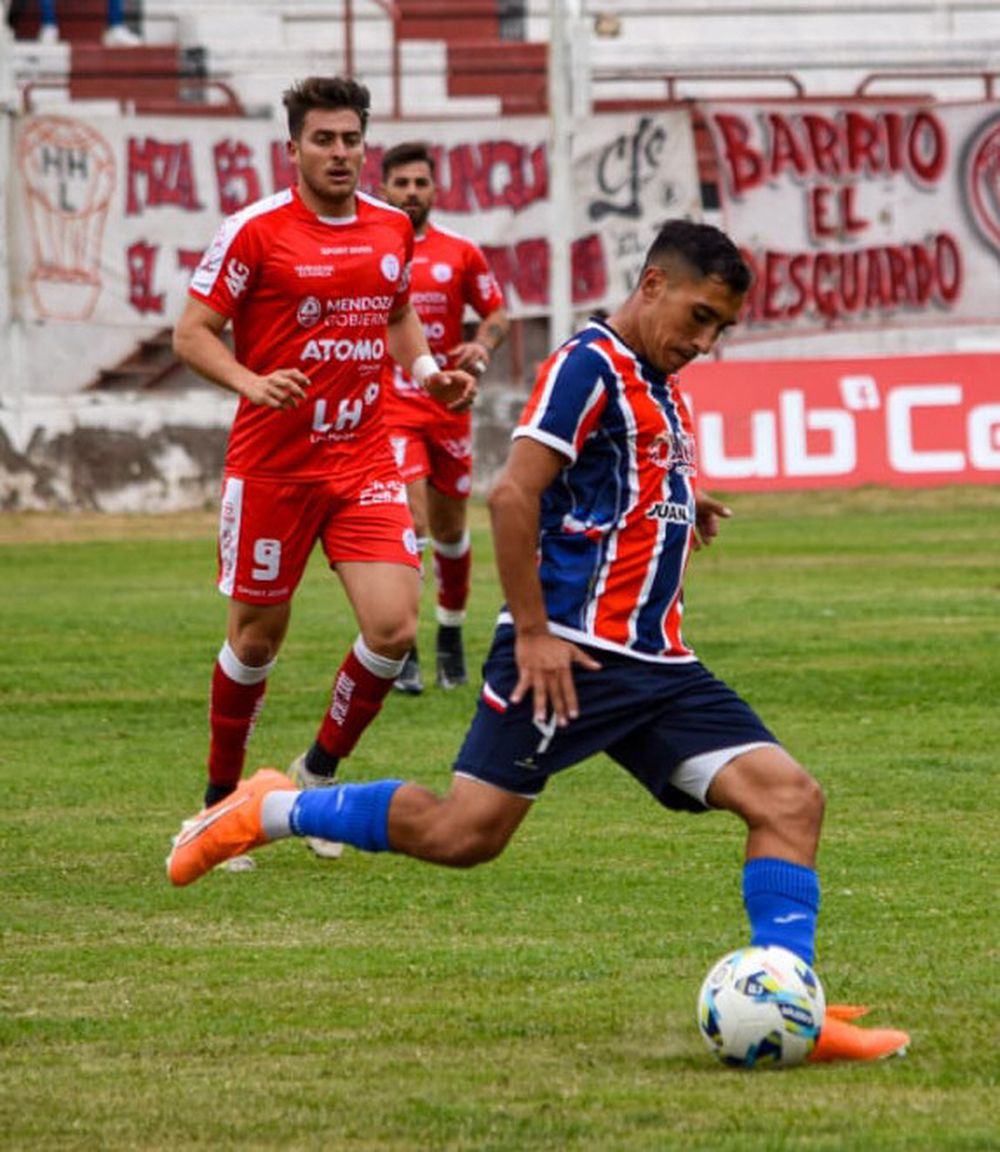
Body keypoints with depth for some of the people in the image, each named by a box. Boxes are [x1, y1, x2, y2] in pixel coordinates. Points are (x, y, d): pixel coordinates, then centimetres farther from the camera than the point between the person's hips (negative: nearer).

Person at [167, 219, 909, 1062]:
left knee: (789, 797, -6)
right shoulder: (591, 366, -9)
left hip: (655, 662, 9)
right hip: (571, 652, -9)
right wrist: (533, 632, -19)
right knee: (462, 833, -10)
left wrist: (681, 514, 15)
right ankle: (268, 813, 9)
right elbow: (514, 495, -18)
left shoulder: (660, 387, 19)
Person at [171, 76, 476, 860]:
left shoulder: (393, 229, 6)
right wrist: (252, 383, -25)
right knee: (259, 633, 6)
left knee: (394, 626, -10)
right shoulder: (255, 232, -9)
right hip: (272, 464, -4)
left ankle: (320, 772, 14)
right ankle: (222, 799, 26)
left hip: (364, 457, 4)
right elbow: (192, 333, -8)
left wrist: (428, 369, 5)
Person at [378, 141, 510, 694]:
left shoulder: (460, 253, 3)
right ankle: (402, 652, -11)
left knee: (450, 529, 12)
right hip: (389, 409, -3)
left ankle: (451, 633, 33)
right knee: (411, 523, -17)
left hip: (447, 406, 3)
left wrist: (483, 346, -10)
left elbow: (497, 312, 10)